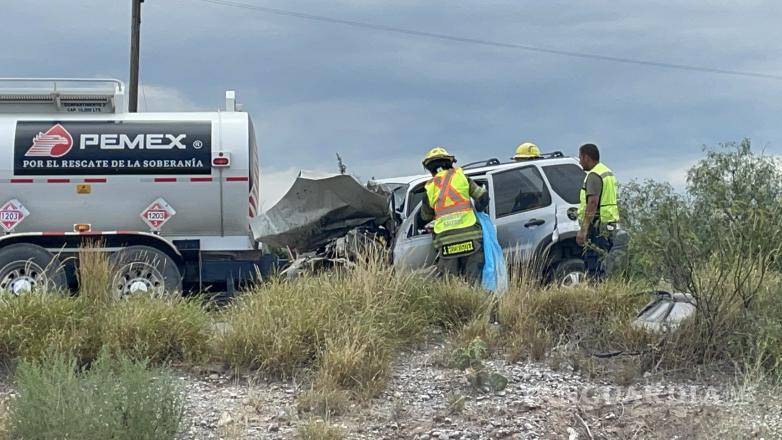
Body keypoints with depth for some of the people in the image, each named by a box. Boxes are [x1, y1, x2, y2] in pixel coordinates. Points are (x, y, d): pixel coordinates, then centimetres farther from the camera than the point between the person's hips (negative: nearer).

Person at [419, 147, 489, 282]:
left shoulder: (430, 187, 12)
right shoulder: (460, 176, 10)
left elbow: (425, 217, 24)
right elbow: (483, 196, 7)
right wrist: (477, 210, 26)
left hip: (445, 238, 1)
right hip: (469, 233, -1)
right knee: (472, 280, -1)